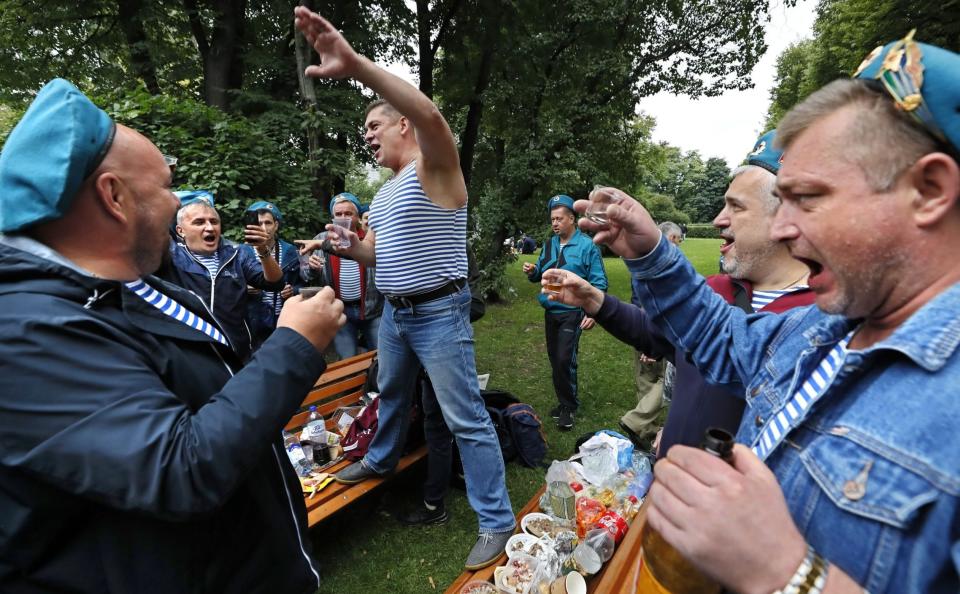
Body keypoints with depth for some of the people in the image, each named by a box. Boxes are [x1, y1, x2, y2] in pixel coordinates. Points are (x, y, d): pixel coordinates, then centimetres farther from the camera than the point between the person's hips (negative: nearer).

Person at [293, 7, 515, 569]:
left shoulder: (434, 169, -10)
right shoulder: (384, 192, 16)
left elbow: (432, 116, -33)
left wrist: (356, 66, -40)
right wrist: (350, 245, 1)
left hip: (440, 314, -9)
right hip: (394, 313, 9)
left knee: (466, 418, -3)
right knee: (392, 394, 27)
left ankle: (497, 521, 11)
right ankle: (381, 459, 53)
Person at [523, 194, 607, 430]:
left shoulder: (587, 246, -8)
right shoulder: (549, 245, 8)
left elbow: (598, 283, -9)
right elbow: (540, 275, 15)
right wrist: (532, 272, -8)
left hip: (572, 313, -6)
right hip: (550, 311, 6)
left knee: (565, 360, -11)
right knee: (555, 359, 13)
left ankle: (568, 406, 8)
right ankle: (564, 401, 30)